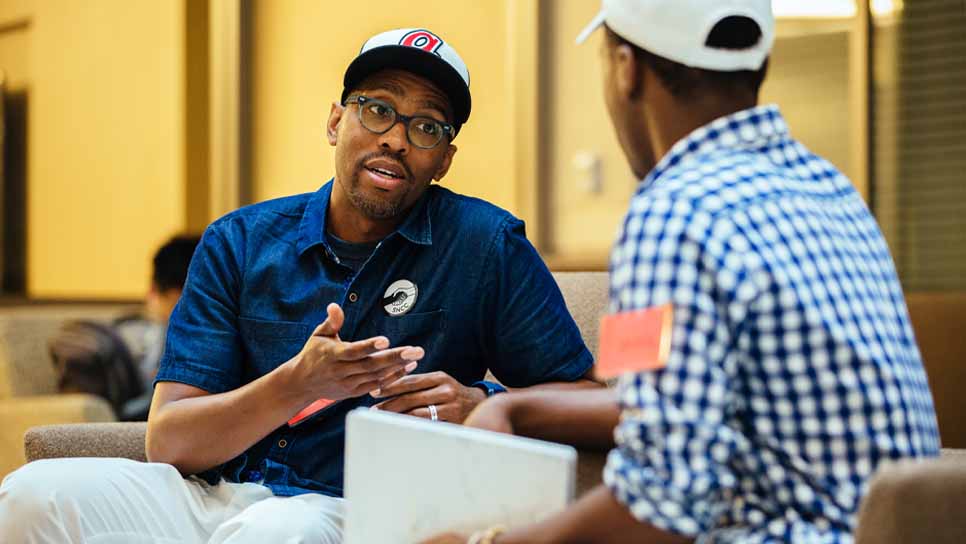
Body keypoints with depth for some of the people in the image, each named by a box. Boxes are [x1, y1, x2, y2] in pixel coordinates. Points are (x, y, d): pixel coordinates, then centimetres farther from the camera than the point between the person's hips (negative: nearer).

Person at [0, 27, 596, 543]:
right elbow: (167, 443, 0)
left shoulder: (486, 246, 3)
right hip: (209, 492, 3)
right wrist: (299, 383, -18)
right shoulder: (239, 243, 8)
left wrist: (478, 406, -16)